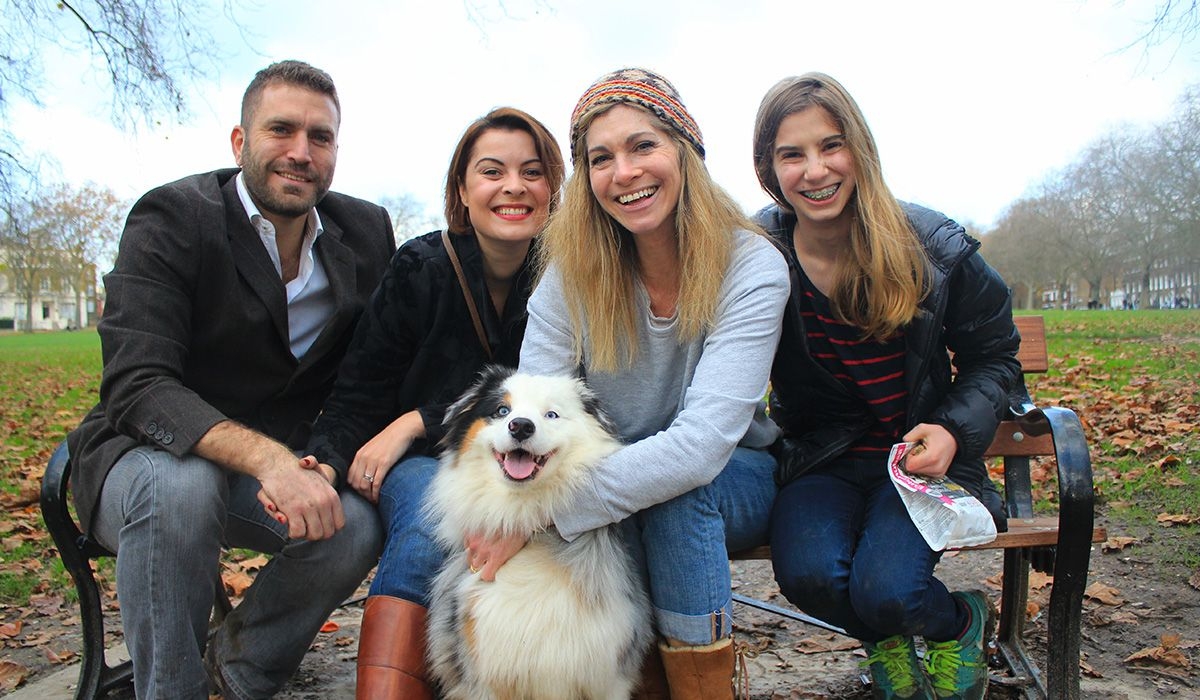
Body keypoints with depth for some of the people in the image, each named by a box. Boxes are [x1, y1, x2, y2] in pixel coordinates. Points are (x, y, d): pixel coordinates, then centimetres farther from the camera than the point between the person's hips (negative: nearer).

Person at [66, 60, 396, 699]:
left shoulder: (368, 234, -1)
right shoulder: (172, 219, -15)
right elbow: (136, 387, -26)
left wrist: (323, 461, -16)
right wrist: (265, 455, -42)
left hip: (280, 465, 4)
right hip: (144, 456, -3)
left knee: (356, 527, -24)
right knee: (180, 485, -36)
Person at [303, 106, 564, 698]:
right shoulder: (419, 271, -4)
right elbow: (358, 396, -4)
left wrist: (418, 421, -18)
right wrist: (320, 463, -25)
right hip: (422, 462, 0)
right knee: (429, 519, -33)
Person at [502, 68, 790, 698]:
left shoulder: (752, 267, -21)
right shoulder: (572, 268, -10)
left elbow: (703, 443, -32)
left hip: (734, 481, -1)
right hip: (614, 477, 2)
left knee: (676, 490, -34)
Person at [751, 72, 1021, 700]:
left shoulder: (935, 249, -8)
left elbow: (993, 357, 5)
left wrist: (954, 430, -13)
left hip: (917, 456, 0)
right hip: (819, 462, 1)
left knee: (885, 590, -25)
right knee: (808, 574, -28)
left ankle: (959, 623, 16)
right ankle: (884, 639, 12)